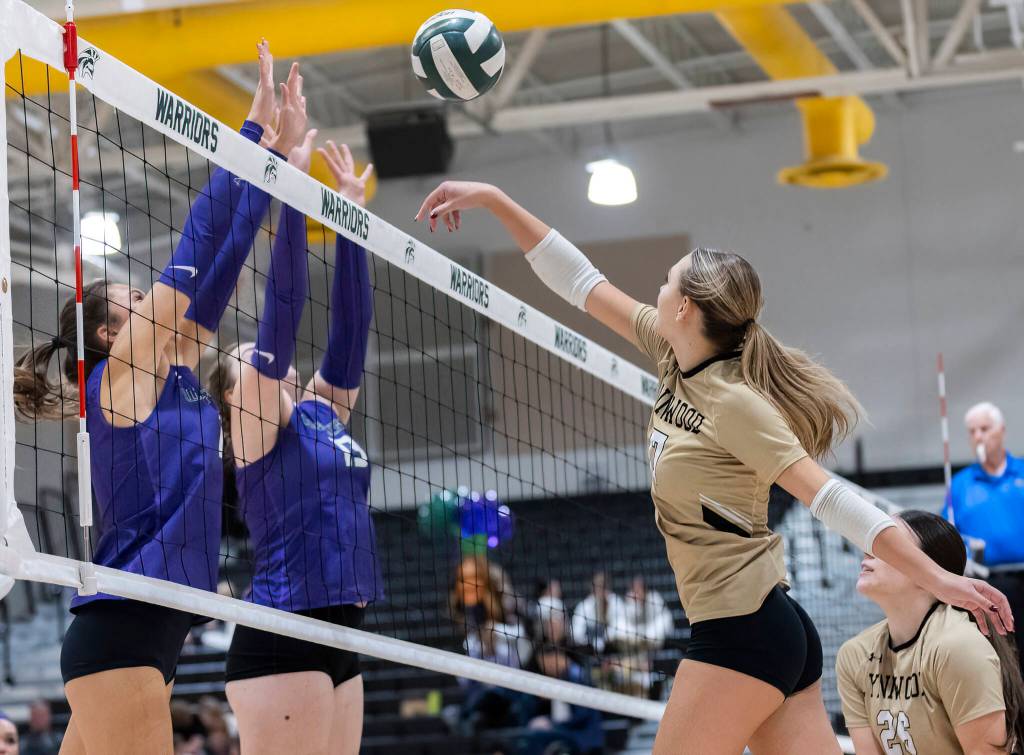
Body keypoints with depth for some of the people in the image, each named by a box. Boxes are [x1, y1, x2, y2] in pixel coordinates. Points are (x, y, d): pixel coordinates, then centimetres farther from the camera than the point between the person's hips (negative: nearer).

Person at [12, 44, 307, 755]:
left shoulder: (170, 375, 19)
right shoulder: (118, 374, -2)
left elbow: (222, 260, 20)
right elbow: (197, 244, -3)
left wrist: (276, 158, 20)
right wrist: (255, 126, 1)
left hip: (152, 636, 9)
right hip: (121, 628, -9)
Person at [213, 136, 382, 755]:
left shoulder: (323, 414, 18)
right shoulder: (255, 422, -1)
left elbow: (351, 323, 17)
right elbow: (283, 303, -8)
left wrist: (351, 213, 15)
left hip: (341, 639, 8)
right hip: (282, 637, -8)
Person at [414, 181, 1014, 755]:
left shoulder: (733, 402, -14)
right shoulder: (676, 359, 9)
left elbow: (831, 499, -18)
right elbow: (581, 282, 15)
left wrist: (935, 576, -22)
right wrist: (493, 200, 15)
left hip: (743, 630, -8)